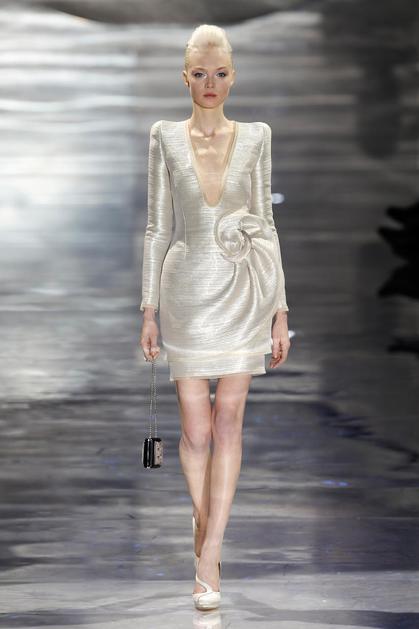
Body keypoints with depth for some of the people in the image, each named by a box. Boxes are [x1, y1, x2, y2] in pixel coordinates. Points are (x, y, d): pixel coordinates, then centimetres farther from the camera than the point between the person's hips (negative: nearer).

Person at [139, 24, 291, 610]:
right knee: (196, 429, 2)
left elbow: (265, 223, 5)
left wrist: (280, 308, 2)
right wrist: (150, 308, 1)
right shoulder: (165, 137, 2)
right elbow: (158, 227, 4)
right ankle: (203, 516, 30)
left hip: (243, 290, 0)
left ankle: (209, 554, 0)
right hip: (187, 291, 0)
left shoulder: (255, 136, 3)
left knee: (228, 423, -2)